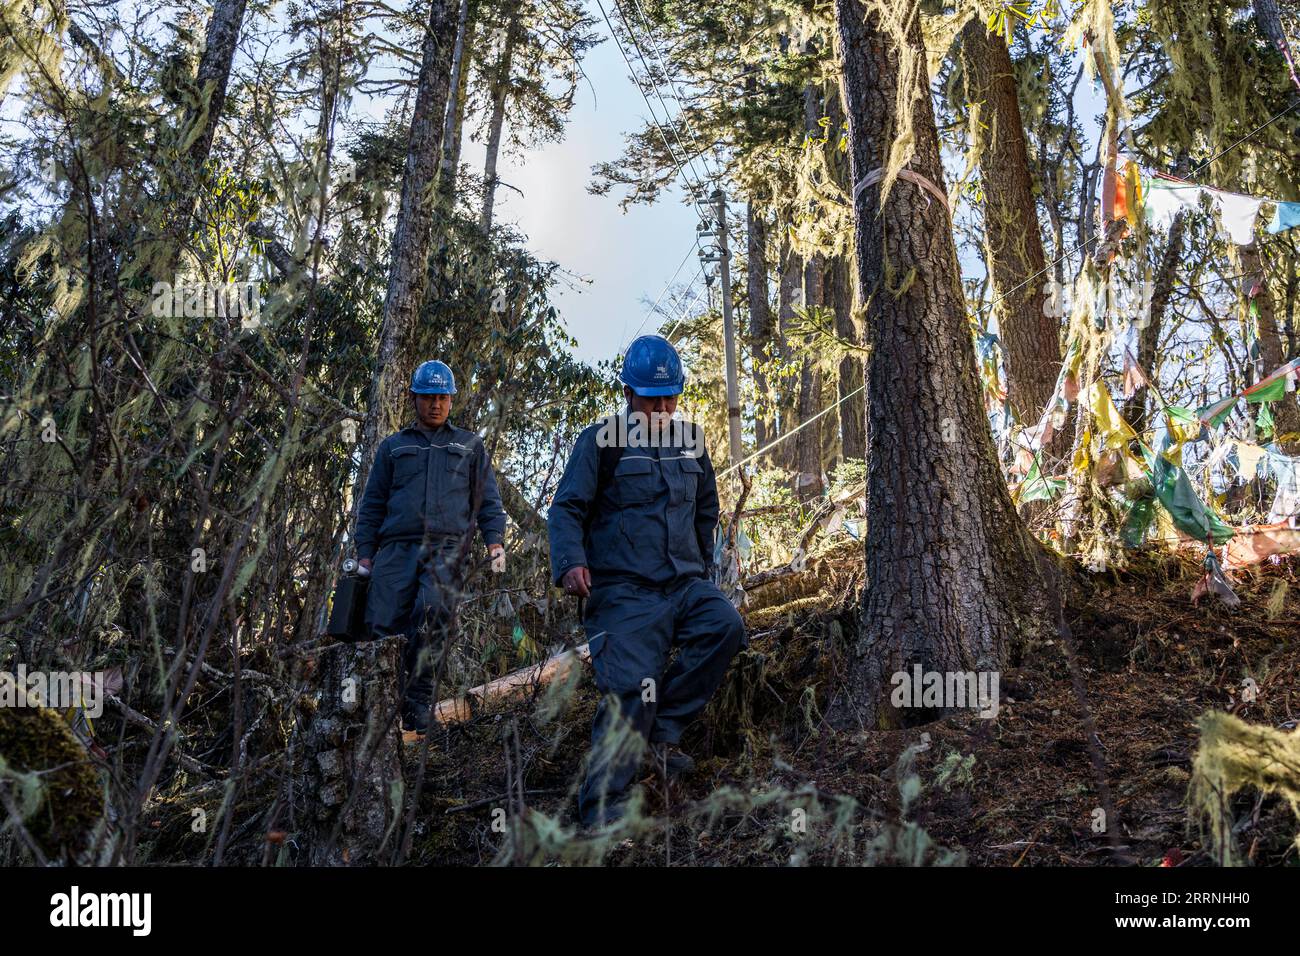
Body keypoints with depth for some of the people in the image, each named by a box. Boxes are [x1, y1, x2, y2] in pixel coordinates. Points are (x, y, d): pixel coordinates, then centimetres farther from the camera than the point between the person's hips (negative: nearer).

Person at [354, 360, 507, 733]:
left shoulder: (470, 446, 22)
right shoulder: (393, 446, 22)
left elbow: (488, 500, 18)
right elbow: (372, 504, 19)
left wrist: (495, 541, 1)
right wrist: (364, 554, 9)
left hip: (446, 549, -2)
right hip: (396, 549, 2)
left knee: (433, 610, -27)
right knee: (383, 625, -11)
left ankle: (417, 703, -18)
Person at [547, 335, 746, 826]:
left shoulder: (690, 444, 17)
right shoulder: (600, 440, 2)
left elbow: (706, 512, 30)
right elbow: (566, 509, -2)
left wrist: (702, 571, 27)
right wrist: (570, 561, -20)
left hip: (684, 584, 5)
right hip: (625, 592, -5)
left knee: (725, 625, -25)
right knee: (628, 693, -15)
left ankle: (662, 730, -12)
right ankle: (602, 810, -8)